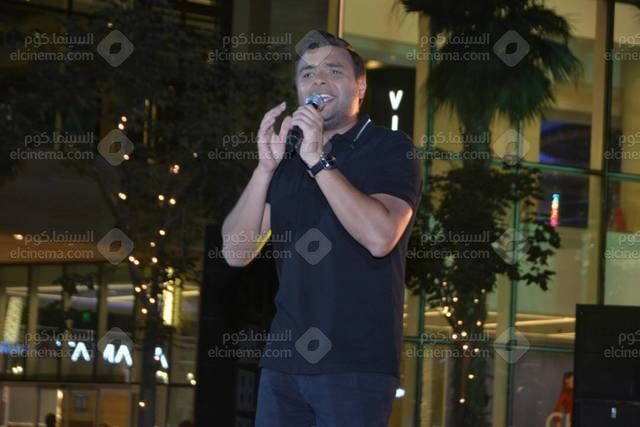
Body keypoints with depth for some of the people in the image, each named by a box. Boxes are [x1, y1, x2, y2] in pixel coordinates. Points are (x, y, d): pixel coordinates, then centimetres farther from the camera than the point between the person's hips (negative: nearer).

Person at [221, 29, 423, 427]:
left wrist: (318, 160, -16)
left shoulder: (391, 149, 0)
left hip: (356, 363, -5)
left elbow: (379, 237, -18)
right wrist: (266, 166, -5)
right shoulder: (288, 162, 15)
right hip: (284, 360, 5)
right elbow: (237, 252, 5)